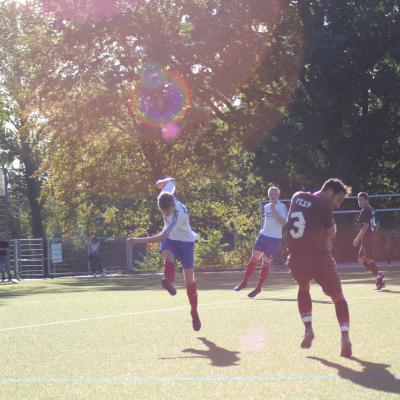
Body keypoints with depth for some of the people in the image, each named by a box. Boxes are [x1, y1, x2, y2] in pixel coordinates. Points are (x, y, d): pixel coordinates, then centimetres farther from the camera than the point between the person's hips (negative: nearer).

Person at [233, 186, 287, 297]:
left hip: (275, 239, -6)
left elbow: (283, 222, -24)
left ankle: (258, 288, 8)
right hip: (263, 235, 6)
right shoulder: (266, 207, 11)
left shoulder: (281, 207, -10)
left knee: (266, 263, -2)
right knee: (254, 258, 2)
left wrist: (274, 211, -28)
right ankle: (244, 282, 13)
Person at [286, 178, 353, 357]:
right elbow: (332, 233, 5)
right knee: (338, 297, 9)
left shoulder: (297, 197, 9)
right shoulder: (324, 208, -9)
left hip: (297, 260, 5)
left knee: (303, 288, 32)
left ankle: (308, 329, 17)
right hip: (320, 259, -5)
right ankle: (345, 337, -8)